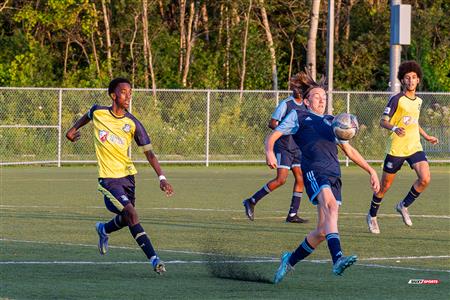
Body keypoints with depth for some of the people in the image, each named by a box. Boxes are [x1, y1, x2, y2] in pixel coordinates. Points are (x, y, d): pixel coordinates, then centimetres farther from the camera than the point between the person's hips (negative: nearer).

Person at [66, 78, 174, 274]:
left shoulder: (133, 124, -7)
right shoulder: (98, 112, -7)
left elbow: (149, 153, -8)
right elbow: (88, 116, 20)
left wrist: (162, 178, -20)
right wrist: (73, 129, 33)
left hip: (127, 175, 3)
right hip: (108, 177, -3)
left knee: (126, 218, 15)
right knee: (131, 213, -19)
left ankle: (104, 230, 51)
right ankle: (153, 259, -22)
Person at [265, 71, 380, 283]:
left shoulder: (331, 122, 31)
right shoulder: (298, 116, 16)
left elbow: (349, 150, 37)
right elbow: (272, 136, 9)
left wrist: (370, 170, 29)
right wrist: (269, 152, -13)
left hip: (334, 175, 6)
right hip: (314, 170, -6)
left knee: (323, 231, -1)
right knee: (330, 206, -32)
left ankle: (290, 260, 20)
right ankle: (337, 259, -47)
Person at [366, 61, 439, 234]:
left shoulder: (418, 101, 11)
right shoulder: (396, 99, -9)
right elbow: (383, 122, -12)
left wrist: (427, 137, 29)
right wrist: (394, 128, -31)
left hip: (415, 147, 5)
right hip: (396, 149, -5)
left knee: (425, 179, -16)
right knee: (385, 186, 4)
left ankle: (403, 206, 7)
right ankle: (372, 216, 26)